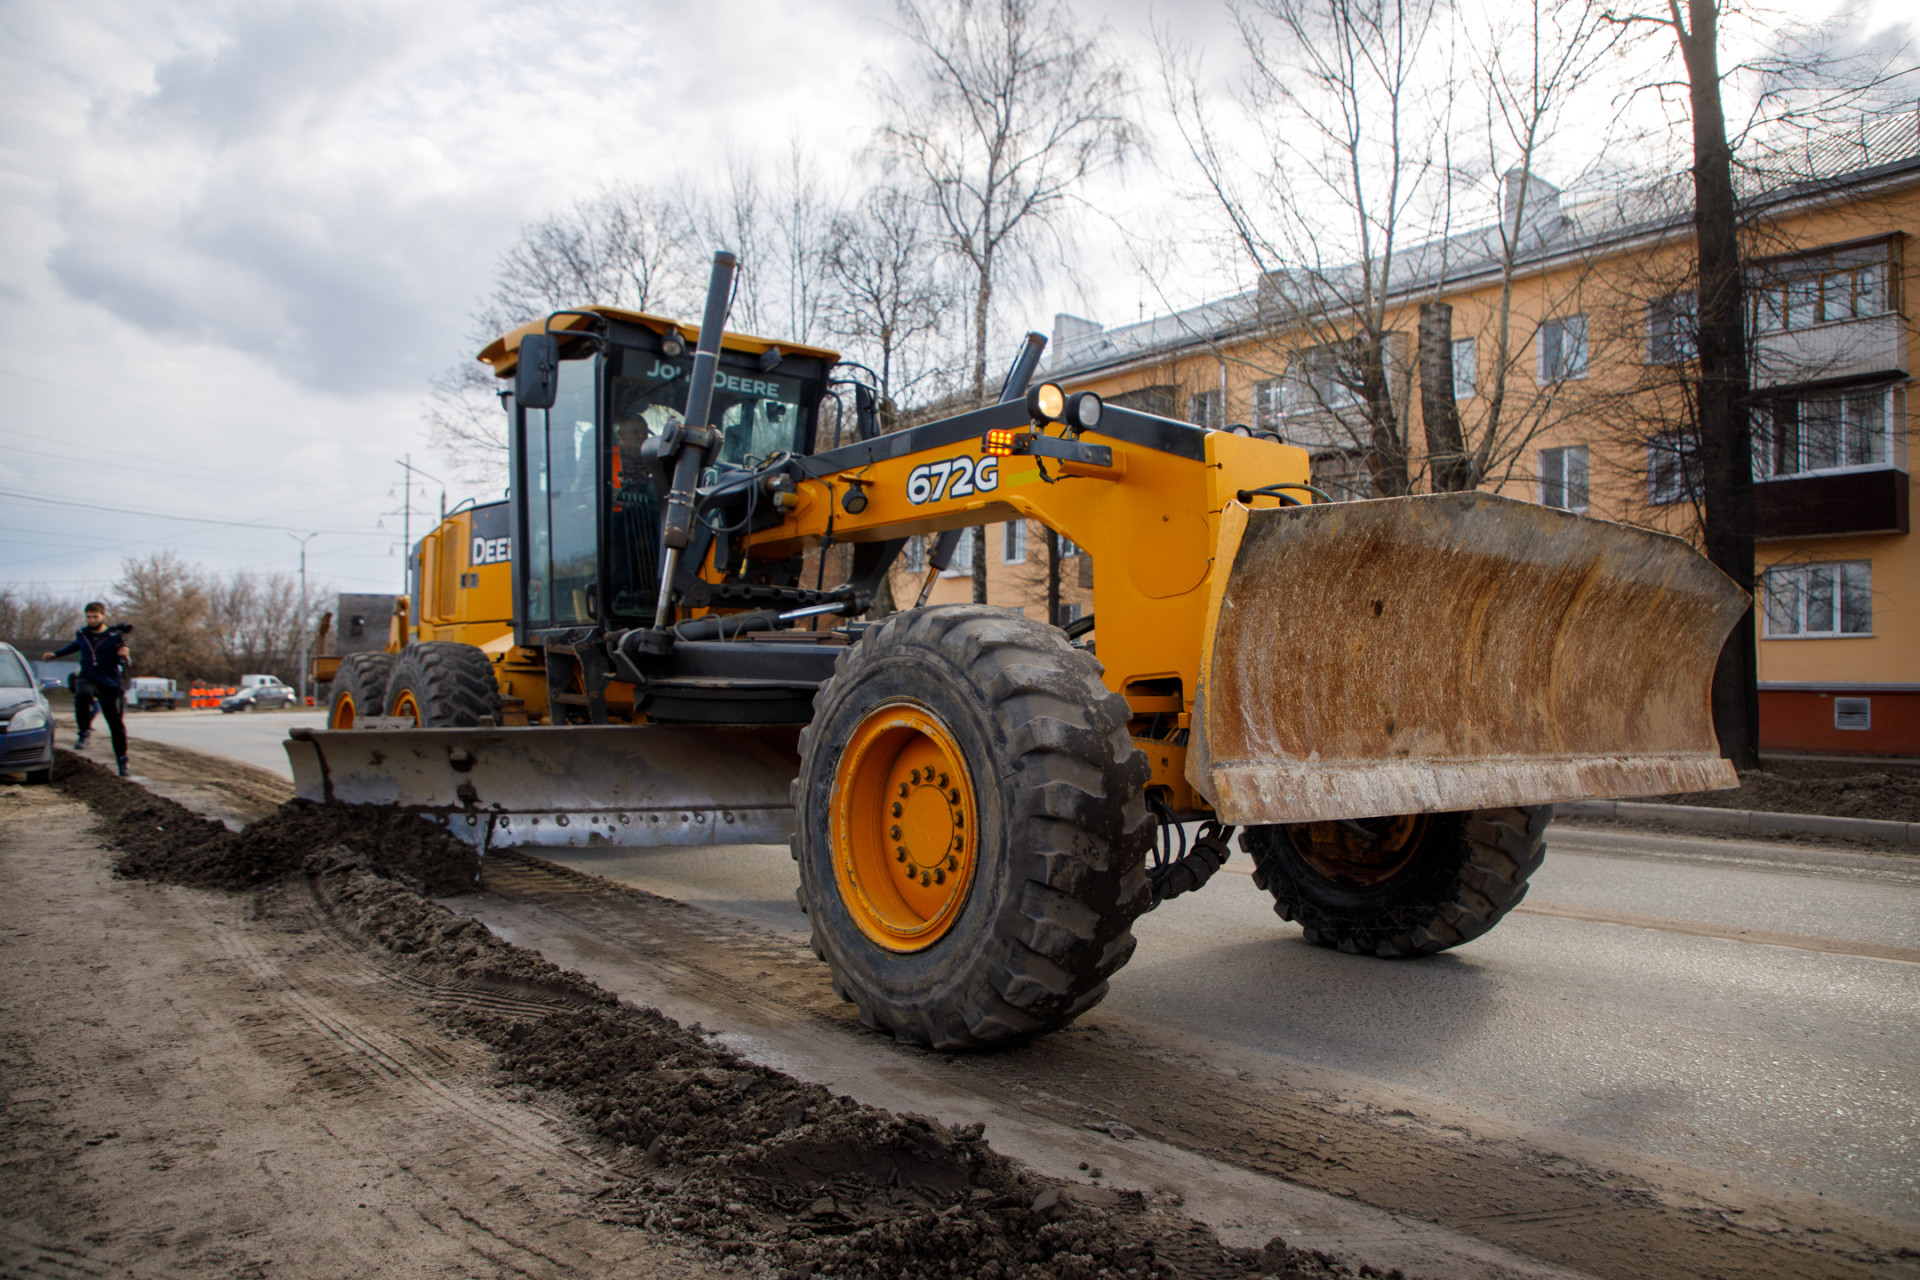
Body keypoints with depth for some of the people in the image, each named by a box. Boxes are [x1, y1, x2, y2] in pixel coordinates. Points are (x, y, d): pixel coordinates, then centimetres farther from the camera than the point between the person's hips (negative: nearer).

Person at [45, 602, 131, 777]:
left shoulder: (114, 637, -5)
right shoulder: (81, 634, 6)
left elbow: (123, 665, -3)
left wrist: (123, 656, -25)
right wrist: (55, 654, 34)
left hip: (109, 684, -2)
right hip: (87, 679, 2)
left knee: (116, 724, -1)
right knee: (82, 695, -36)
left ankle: (122, 761, 13)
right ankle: (84, 731, -15)